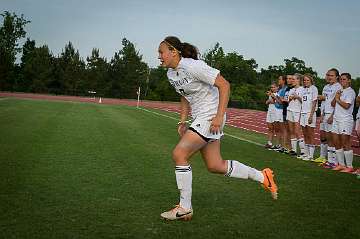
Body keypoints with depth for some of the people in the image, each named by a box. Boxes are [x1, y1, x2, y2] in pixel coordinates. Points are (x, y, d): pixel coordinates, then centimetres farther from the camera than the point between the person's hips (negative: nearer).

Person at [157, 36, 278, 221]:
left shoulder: (193, 66, -19)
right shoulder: (171, 73, 7)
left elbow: (224, 85, -20)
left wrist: (219, 116, -25)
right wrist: (182, 121, 13)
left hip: (211, 117, -9)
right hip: (199, 118, 9)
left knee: (179, 153, -16)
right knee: (215, 166, 10)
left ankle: (185, 208, -4)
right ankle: (262, 176, 26)